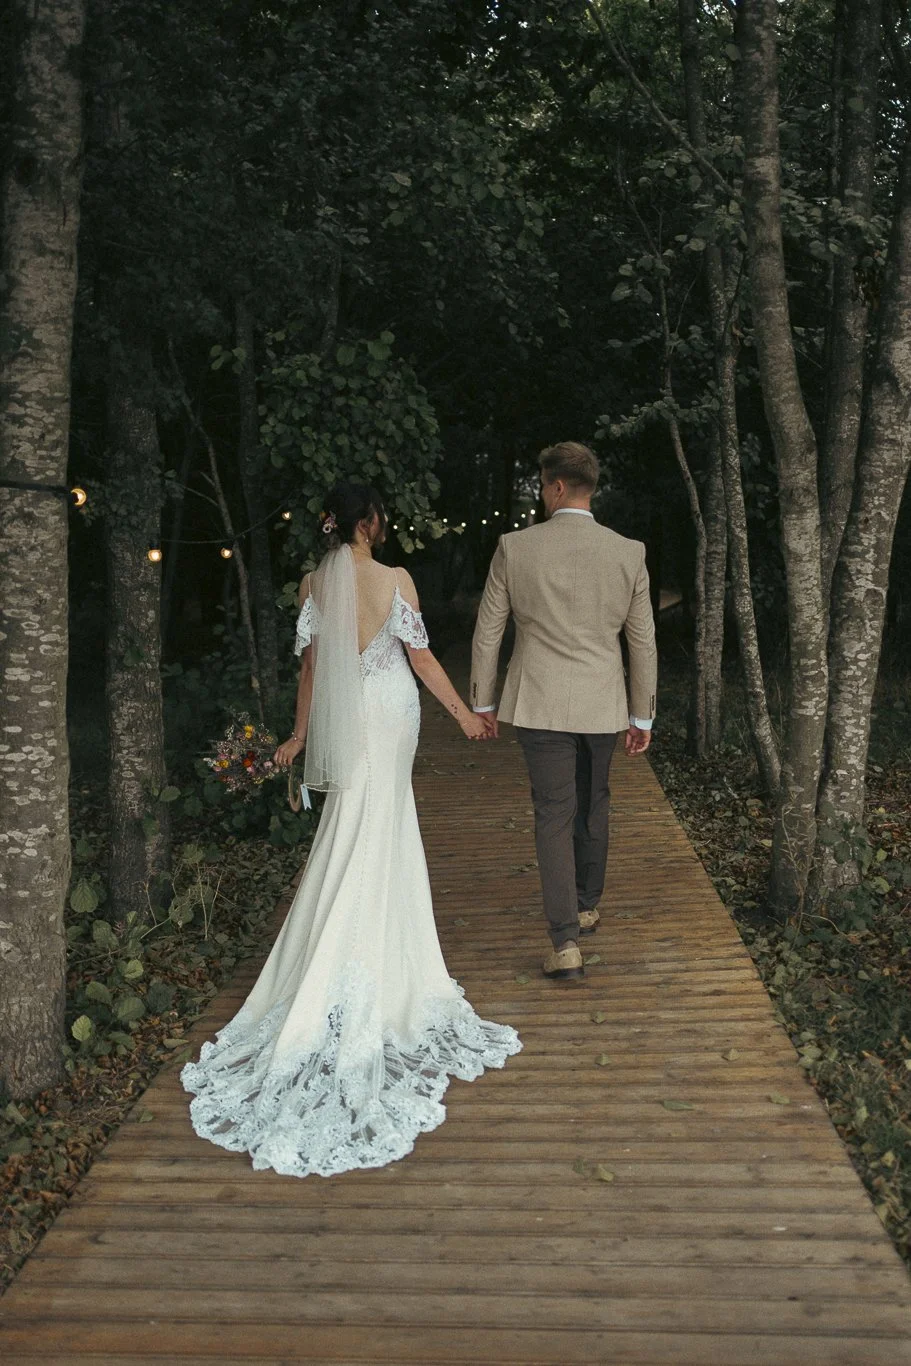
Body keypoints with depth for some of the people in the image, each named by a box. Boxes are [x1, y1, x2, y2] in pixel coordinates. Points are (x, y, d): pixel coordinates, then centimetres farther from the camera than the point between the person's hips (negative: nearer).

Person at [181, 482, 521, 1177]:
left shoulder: (315, 585, -2)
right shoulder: (396, 580, -12)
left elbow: (310, 664, 3)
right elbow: (422, 658, -7)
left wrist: (300, 735, 13)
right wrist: (464, 712, 6)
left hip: (342, 722, 4)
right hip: (389, 719, -4)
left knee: (369, 839, 17)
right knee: (369, 851, 0)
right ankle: (343, 1005, 2)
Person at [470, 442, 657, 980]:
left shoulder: (515, 548, -8)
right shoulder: (629, 553, -5)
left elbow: (487, 632, -2)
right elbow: (644, 642, 0)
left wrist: (483, 701, 11)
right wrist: (642, 715, 10)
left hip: (540, 703, -2)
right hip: (602, 704, 2)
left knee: (554, 816, 2)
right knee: (593, 804, 21)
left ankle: (566, 943, -5)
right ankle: (587, 906, 39)